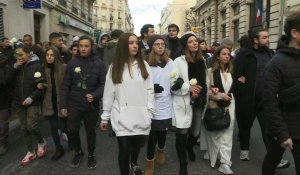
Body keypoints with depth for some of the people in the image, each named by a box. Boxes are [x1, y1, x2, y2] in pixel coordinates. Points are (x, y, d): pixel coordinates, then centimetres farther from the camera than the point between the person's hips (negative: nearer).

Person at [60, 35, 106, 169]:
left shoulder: (98, 63, -6)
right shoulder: (72, 63, -1)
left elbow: (104, 84, -6)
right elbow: (65, 86, 2)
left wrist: (94, 95, -23)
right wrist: (63, 105, 0)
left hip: (91, 105, -1)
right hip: (74, 104, 1)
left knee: (90, 131, 12)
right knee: (72, 130, 4)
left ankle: (91, 155, 36)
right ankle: (78, 152, 34)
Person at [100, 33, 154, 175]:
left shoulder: (144, 65, 5)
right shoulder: (115, 67, 3)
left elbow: (149, 90, 4)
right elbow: (109, 93, 4)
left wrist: (149, 112, 1)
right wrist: (105, 117, 6)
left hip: (141, 117, 2)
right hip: (122, 118, -1)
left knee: (138, 144, 15)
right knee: (124, 149, 5)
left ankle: (134, 163, 48)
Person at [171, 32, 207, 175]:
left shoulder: (202, 61, 8)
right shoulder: (179, 61, -8)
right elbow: (172, 84, -11)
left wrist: (204, 97, 11)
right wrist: (188, 87, -17)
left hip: (198, 102, 5)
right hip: (183, 103, -5)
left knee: (196, 133, 12)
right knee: (182, 134, 0)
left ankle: (189, 147, 49)